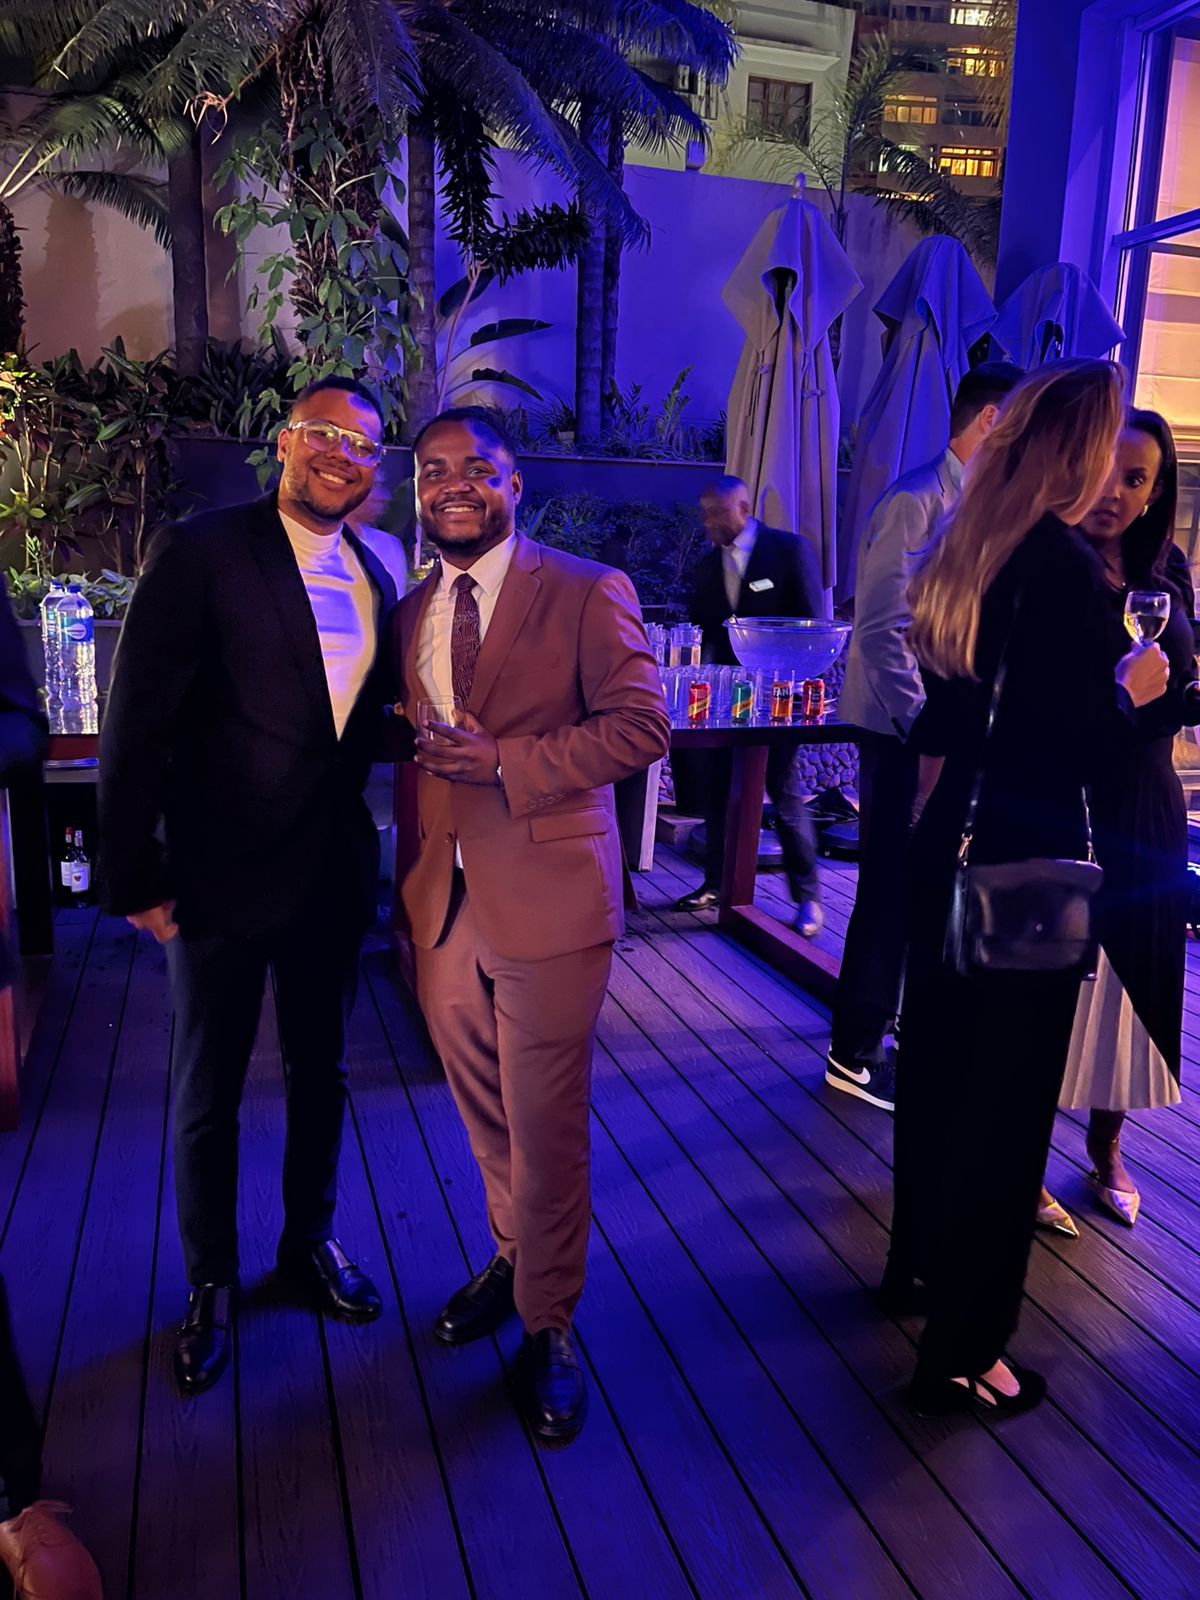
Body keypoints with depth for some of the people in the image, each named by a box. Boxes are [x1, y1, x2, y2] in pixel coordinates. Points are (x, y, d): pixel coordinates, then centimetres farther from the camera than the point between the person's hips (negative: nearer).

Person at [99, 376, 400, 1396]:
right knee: (208, 1093, 12)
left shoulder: (375, 577, 6)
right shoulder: (203, 552, -11)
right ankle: (212, 1282, 34)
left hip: (335, 873, 5)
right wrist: (134, 875, -12)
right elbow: (138, 725, -12)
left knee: (321, 1072, 20)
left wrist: (367, 842, 3)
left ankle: (311, 1240, 42)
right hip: (223, 873, -5)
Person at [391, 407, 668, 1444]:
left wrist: (507, 763, -20)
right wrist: (410, 885, 13)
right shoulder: (410, 613, 12)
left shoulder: (588, 593, -6)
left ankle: (549, 1326, 24)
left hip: (547, 900, -5)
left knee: (545, 1123, 4)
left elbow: (642, 723, -12)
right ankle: (513, 1257, 43)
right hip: (446, 902, 6)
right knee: (485, 1111, 19)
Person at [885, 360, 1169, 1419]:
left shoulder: (963, 557, 7)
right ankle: (963, 1352, 18)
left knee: (937, 1067, 21)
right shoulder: (1065, 568, -18)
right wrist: (1132, 690, 0)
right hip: (1028, 869, -8)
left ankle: (920, 1263, 42)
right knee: (1007, 1099, 3)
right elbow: (1088, 751, -20)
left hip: (954, 847, 8)